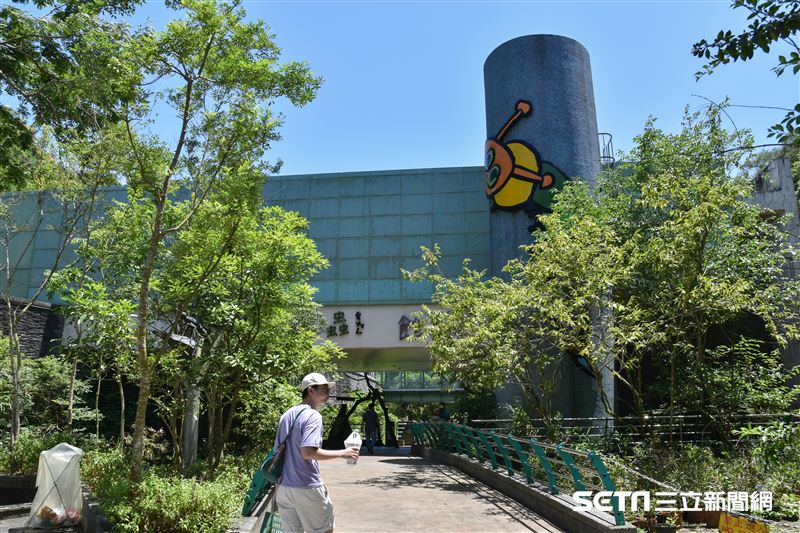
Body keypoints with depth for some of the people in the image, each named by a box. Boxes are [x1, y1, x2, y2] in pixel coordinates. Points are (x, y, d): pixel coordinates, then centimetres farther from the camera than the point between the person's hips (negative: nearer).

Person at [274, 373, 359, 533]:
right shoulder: (313, 416, -14)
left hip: (283, 487, 7)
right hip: (307, 488, -7)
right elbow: (307, 452, -26)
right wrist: (342, 453, -18)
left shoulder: (286, 415, 12)